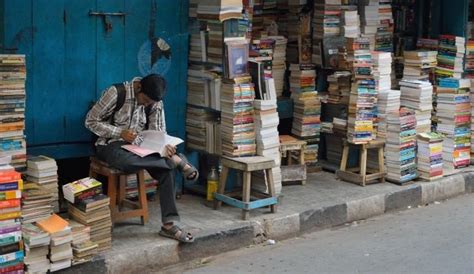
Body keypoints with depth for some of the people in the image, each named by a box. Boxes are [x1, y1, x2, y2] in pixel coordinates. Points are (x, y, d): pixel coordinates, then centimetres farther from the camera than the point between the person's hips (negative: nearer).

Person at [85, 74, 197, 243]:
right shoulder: (116, 93, -17)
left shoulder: (155, 102, -3)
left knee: (166, 168, -24)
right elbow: (91, 121, -12)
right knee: (128, 162, -42)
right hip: (111, 145, -4)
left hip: (137, 145, 4)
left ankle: (169, 224, -23)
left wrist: (165, 146, -27)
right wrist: (121, 132, -24)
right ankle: (177, 160, -27)